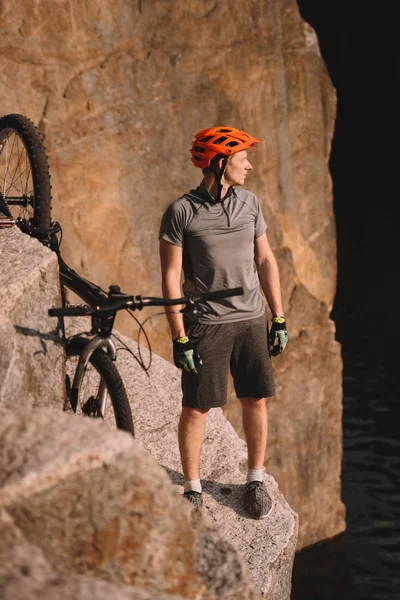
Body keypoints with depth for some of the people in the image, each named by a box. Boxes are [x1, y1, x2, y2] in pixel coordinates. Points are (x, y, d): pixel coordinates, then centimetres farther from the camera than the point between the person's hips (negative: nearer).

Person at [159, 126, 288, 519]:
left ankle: (256, 482, 24)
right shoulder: (180, 212, -9)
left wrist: (279, 319, 8)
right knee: (196, 408, 2)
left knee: (256, 401, 8)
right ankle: (192, 489, 18)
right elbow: (170, 278, -8)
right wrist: (179, 339, -11)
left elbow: (265, 261, 11)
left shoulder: (249, 203, 6)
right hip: (205, 324, -4)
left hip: (252, 321, 4)